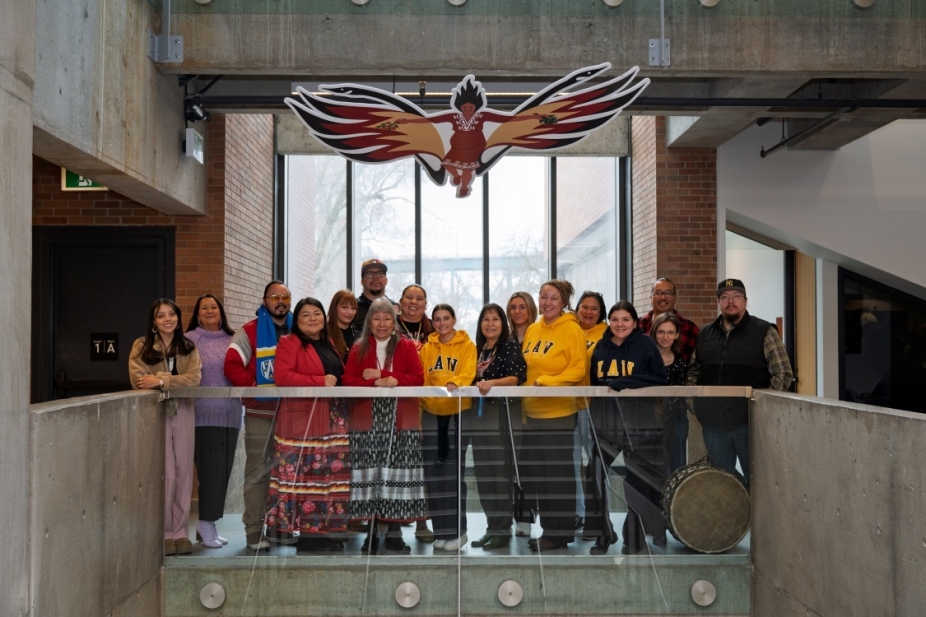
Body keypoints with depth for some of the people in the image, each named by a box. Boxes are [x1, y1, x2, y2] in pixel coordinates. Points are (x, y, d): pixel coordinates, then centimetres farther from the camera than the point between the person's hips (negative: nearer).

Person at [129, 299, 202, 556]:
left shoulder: (188, 348, 10)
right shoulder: (141, 346, 3)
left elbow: (194, 379, -6)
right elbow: (138, 380, -10)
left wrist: (161, 381, -16)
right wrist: (174, 379, -10)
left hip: (183, 412, 3)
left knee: (183, 472, 3)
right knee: (165, 473, -6)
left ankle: (180, 531, 11)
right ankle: (165, 532, 4)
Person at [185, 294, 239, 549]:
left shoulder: (232, 340, 13)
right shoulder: (190, 339, 0)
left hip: (230, 415, 5)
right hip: (204, 415, -5)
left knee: (223, 470, 7)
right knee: (210, 469, -8)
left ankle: (209, 523, 17)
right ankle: (206, 524, 2)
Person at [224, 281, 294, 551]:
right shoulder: (249, 332, 0)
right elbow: (232, 366, -7)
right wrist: (255, 387, -16)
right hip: (260, 413, -4)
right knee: (258, 472, -2)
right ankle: (254, 530, 4)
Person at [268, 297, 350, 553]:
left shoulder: (329, 345, 20)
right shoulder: (289, 343, -2)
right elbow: (281, 376, -15)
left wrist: (337, 383, 8)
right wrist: (321, 381, -16)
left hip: (333, 420, 7)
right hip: (303, 420, -7)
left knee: (332, 474, 6)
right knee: (305, 475, -7)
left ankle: (327, 532, 13)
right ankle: (307, 533, 0)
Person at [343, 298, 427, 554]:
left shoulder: (407, 347, 10)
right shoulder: (359, 349, 11)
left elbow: (418, 378, -1)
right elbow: (348, 381, 2)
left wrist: (383, 375, -10)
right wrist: (375, 384, -15)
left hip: (401, 421, 0)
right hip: (367, 421, 1)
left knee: (397, 474, -3)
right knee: (369, 475, -2)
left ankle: (394, 532, 7)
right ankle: (371, 532, 9)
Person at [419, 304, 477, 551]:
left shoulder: (467, 346, 0)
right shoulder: (427, 348, 11)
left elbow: (468, 374, -15)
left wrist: (454, 383, -34)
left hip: (458, 412, -4)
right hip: (432, 413, 4)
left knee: (453, 472, -3)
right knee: (435, 473, 4)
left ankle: (458, 531, 5)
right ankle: (441, 531, 14)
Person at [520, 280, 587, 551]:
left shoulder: (571, 329, -7)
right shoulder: (532, 330, 11)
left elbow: (578, 369, -13)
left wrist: (547, 382, -21)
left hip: (559, 410, -7)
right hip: (532, 410, 7)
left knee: (558, 472, 1)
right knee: (533, 471, 12)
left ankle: (560, 532, 12)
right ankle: (548, 527, 25)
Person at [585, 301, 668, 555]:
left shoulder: (645, 344, -2)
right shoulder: (601, 347, 10)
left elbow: (659, 379, -8)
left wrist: (626, 383, -16)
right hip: (605, 417, 4)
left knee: (634, 477, 2)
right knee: (597, 472, 0)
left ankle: (634, 537, 15)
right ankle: (603, 532, 15)